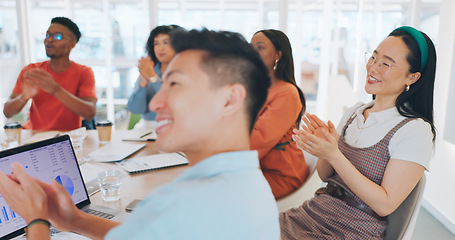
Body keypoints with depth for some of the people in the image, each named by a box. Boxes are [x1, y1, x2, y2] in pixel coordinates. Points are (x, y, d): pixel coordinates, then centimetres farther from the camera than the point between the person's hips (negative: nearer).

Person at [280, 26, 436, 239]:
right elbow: (325, 175, 11)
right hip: (314, 213, 6)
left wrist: (334, 155, -22)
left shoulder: (415, 131, -11)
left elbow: (385, 205, -15)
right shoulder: (355, 112, 8)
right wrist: (324, 145, -11)